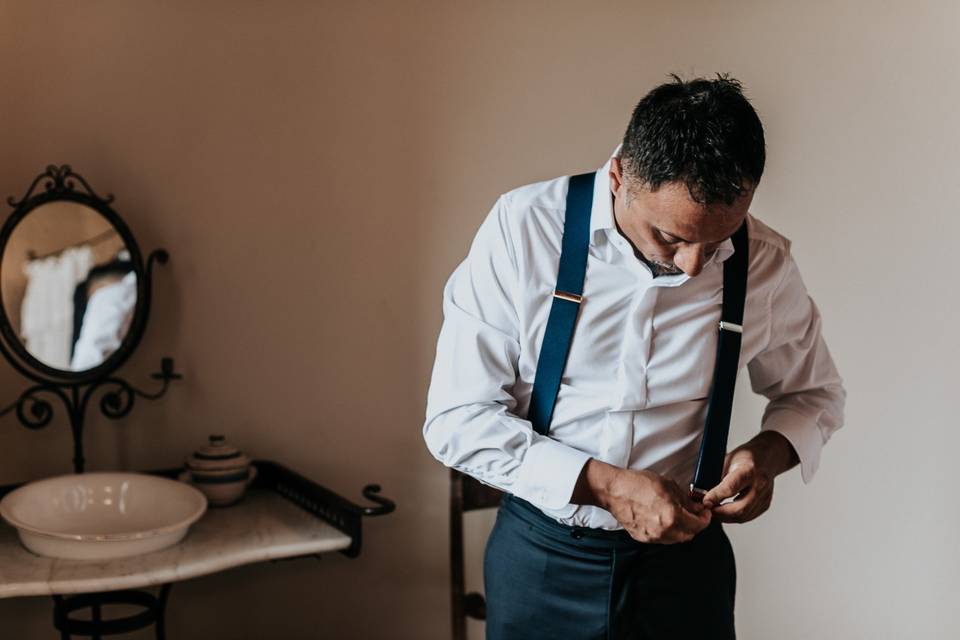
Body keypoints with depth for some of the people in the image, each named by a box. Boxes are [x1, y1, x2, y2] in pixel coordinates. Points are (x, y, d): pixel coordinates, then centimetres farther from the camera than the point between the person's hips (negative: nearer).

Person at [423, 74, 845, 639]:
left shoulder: (766, 263, -10)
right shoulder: (521, 230, -18)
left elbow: (816, 393, 8)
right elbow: (456, 420, -16)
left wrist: (770, 453, -13)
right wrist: (605, 485, -24)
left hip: (685, 552, 2)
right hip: (540, 553, -1)